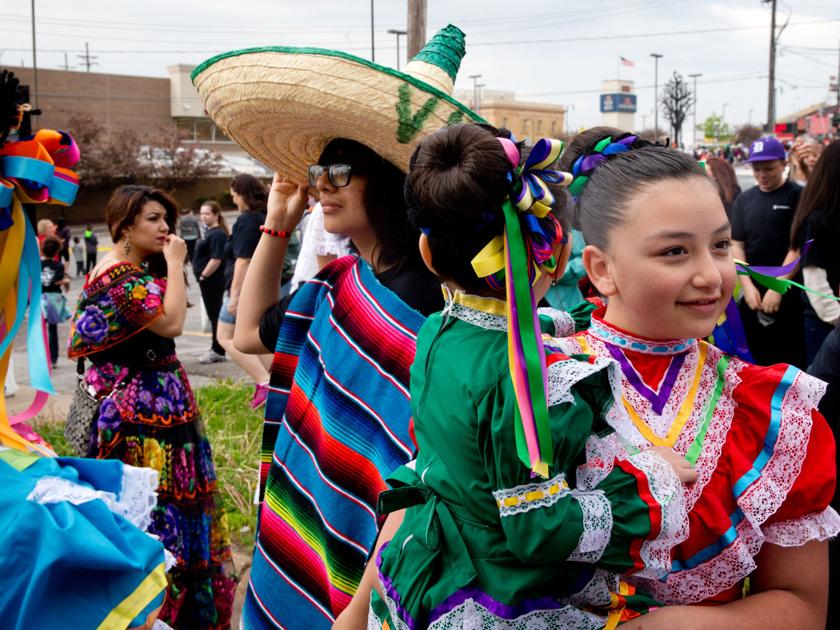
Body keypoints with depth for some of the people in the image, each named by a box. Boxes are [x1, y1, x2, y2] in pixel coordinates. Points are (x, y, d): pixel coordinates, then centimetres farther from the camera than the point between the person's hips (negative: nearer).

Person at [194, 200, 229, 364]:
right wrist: (202, 276, 16)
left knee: (215, 315, -4)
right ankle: (216, 350, 20)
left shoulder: (218, 234, -15)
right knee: (214, 315, 14)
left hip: (212, 281, -10)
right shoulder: (210, 232, 16)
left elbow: (216, 259, -23)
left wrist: (203, 275, -18)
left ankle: (217, 351, 2)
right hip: (209, 281, 10)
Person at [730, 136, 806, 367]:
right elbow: (736, 245, 7)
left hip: (789, 296, -4)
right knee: (757, 358, 9)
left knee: (790, 362, -2)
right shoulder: (743, 199, 9)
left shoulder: (798, 196, -3)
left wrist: (777, 288, -15)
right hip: (753, 295, 4)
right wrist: (748, 286, -6)